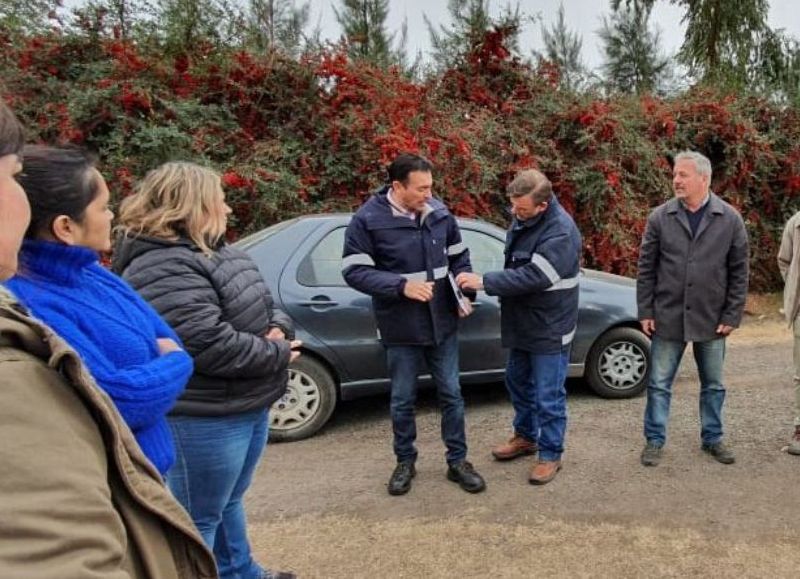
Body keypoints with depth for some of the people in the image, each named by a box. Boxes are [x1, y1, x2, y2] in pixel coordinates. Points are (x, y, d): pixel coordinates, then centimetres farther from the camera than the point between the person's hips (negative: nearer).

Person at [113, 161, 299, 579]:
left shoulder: (212, 250, 10)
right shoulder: (163, 268, -23)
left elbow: (261, 305, 16)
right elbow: (211, 345, -30)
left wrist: (279, 327, -7)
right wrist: (278, 354, -15)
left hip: (248, 405, 10)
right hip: (205, 418, -10)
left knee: (230, 500, 26)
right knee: (200, 518, 9)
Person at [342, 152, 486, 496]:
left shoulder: (439, 213, 0)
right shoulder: (368, 219, -13)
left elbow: (459, 256, 12)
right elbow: (354, 271, -14)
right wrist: (401, 285, -24)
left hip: (443, 324, 4)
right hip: (400, 328, -3)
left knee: (451, 394, 12)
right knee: (402, 400, 11)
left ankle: (457, 461, 29)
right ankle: (405, 462, 33)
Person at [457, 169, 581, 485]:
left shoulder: (561, 231, -26)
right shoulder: (522, 219, 0)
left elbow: (533, 276, -32)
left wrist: (484, 281, -30)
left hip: (549, 328, -9)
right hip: (522, 323, 9)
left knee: (548, 396, 4)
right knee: (517, 382, 21)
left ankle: (550, 455, 21)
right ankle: (525, 436, 41)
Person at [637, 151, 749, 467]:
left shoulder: (730, 219, -2)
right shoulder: (660, 217, -3)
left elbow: (738, 272, 1)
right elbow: (646, 268, -1)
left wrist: (732, 316, -3)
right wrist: (645, 312, -4)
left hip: (711, 319, 1)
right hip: (667, 317, -1)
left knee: (713, 384, 15)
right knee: (659, 384, 6)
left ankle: (712, 438, 33)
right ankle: (655, 440, 20)